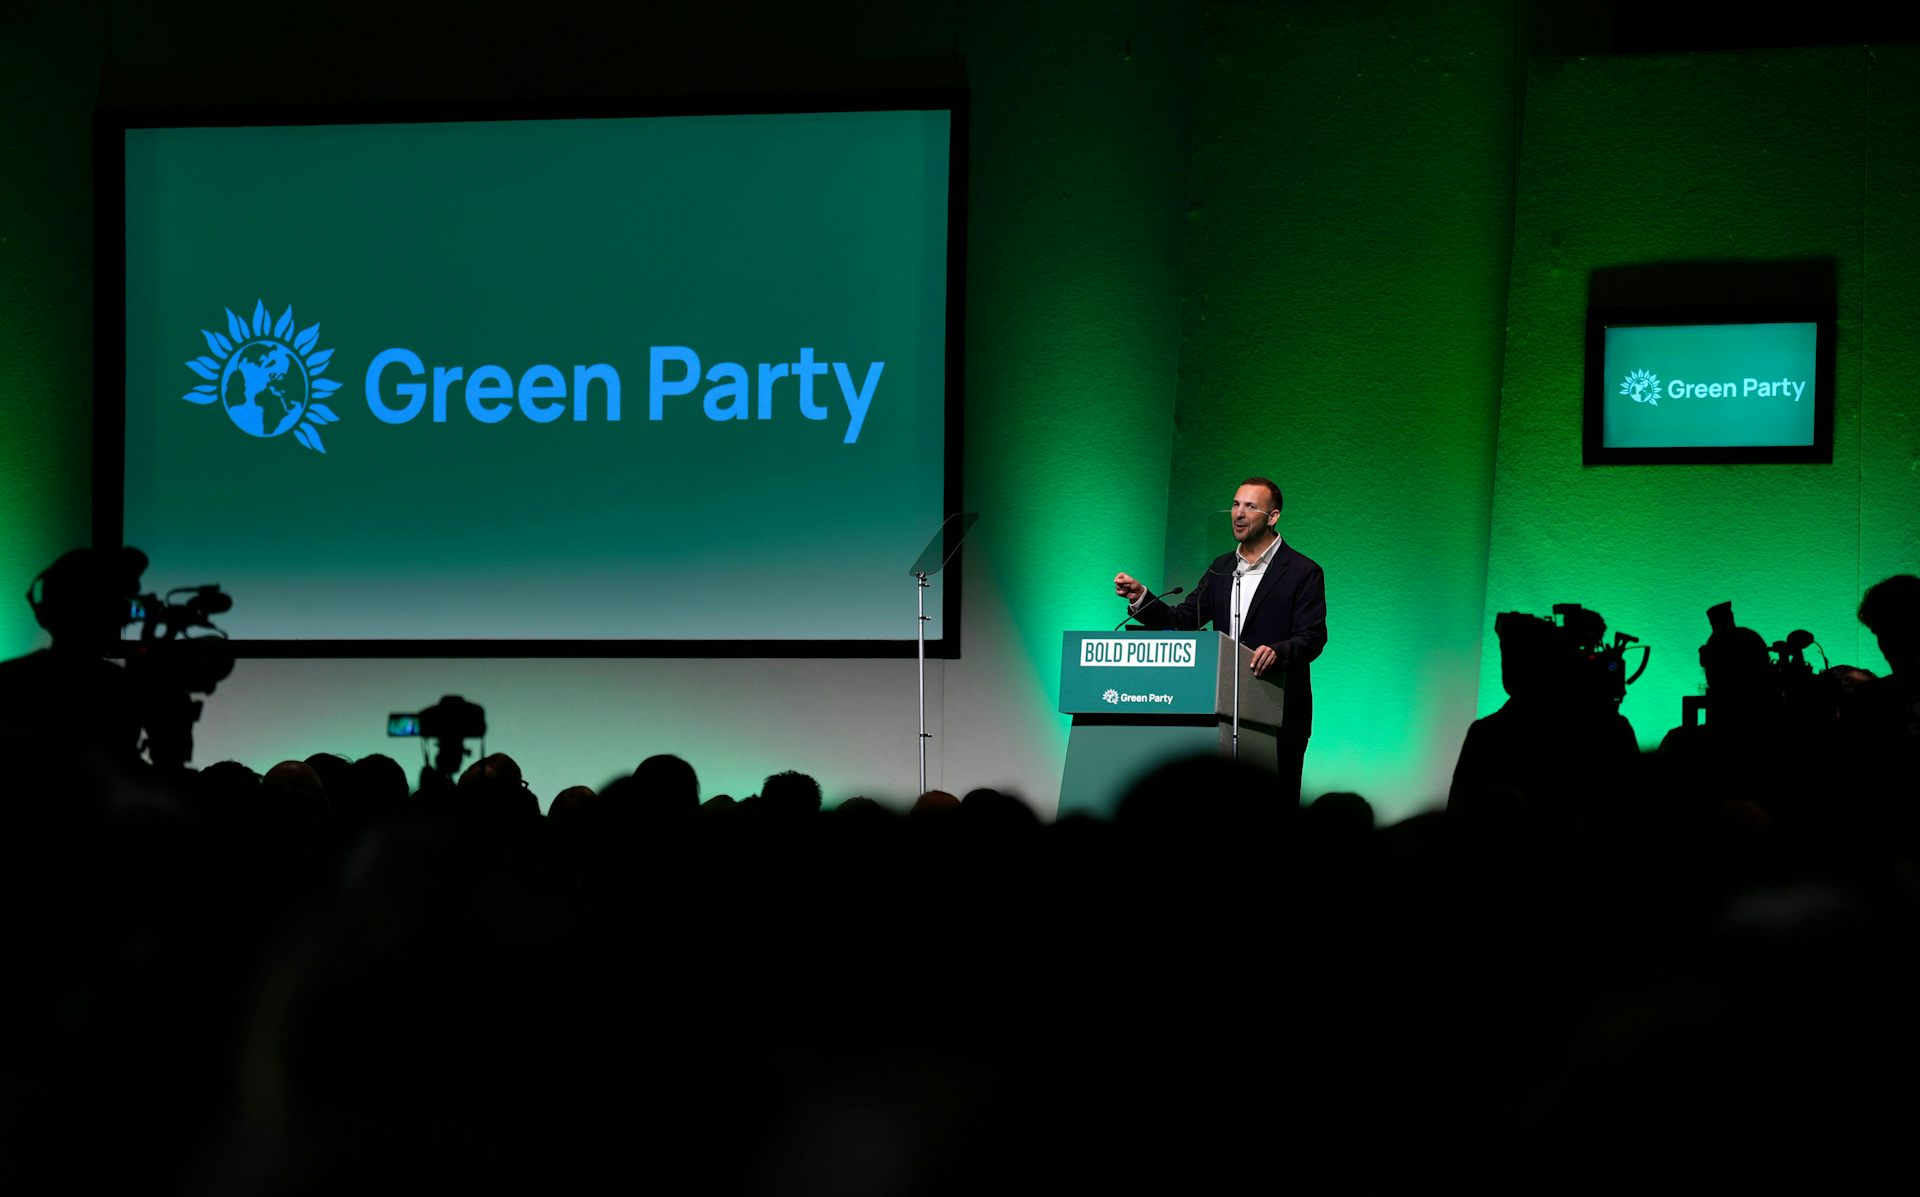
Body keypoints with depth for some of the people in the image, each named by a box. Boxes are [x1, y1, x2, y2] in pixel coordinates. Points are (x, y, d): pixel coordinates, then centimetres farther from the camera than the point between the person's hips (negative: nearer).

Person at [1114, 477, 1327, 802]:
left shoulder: (1302, 571, -2)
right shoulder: (1222, 568, 16)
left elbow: (1312, 638, -11)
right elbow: (1183, 621, 10)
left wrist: (1278, 651, -31)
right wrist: (1140, 598, -6)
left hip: (1278, 714, -5)